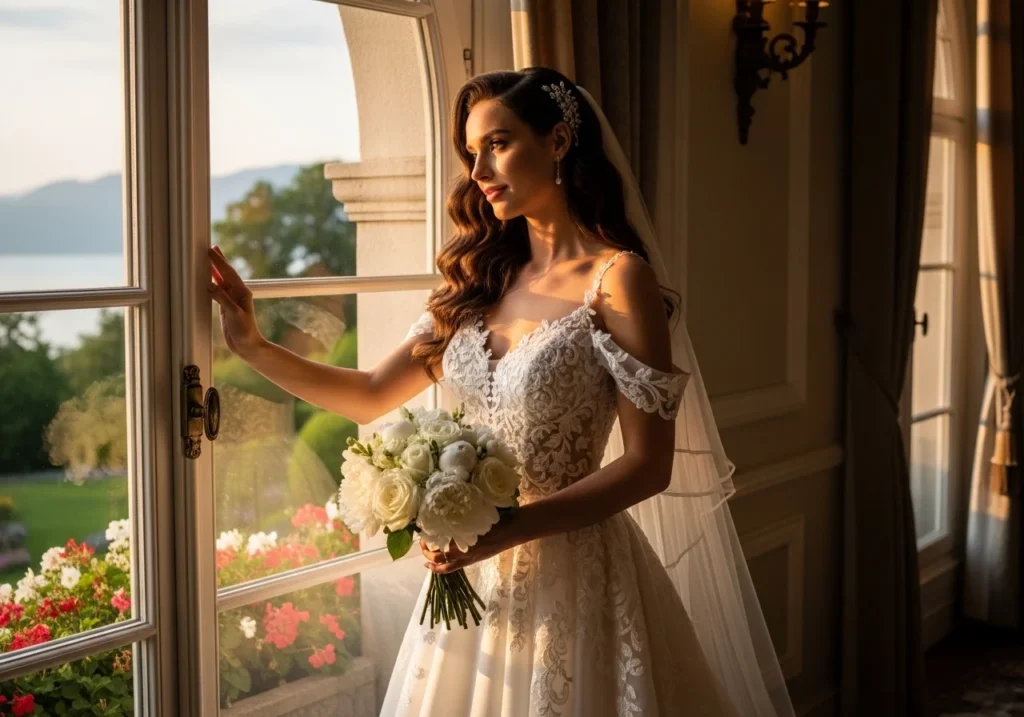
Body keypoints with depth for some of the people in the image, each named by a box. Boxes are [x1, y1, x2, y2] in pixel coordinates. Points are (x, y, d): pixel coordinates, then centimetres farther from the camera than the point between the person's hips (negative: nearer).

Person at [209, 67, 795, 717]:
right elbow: (373, 396, 9)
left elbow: (648, 464, -15)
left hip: (570, 567, -6)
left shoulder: (617, 278, -12)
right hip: (470, 568, 6)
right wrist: (253, 347, -2)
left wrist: (507, 529, -22)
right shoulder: (482, 281, 7)